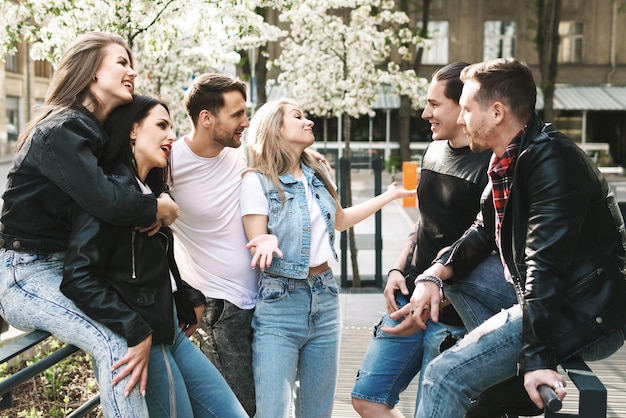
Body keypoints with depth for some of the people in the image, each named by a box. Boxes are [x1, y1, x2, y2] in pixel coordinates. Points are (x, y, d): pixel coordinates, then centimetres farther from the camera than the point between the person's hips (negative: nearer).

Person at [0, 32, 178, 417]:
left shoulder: (101, 133, 11)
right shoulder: (60, 131, -18)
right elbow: (106, 201, -29)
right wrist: (160, 208, -11)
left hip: (70, 267, 9)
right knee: (115, 344, -24)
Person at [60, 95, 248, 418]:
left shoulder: (150, 191, 15)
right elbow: (79, 277, -23)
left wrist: (189, 299, 9)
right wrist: (137, 333, -24)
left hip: (169, 331, 9)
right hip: (140, 342, -9)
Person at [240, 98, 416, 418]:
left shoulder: (317, 174, 11)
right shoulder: (257, 181, -9)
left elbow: (340, 220, 28)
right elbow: (256, 246, -12)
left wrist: (390, 195, 28)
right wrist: (266, 242, -35)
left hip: (325, 298, 6)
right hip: (280, 304, -6)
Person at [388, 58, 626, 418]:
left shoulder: (553, 161, -21)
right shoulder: (509, 160, 10)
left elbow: (546, 264, -27)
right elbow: (484, 231, 20)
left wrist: (537, 359, -30)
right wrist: (435, 274, 5)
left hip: (585, 315, -11)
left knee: (446, 375, -20)